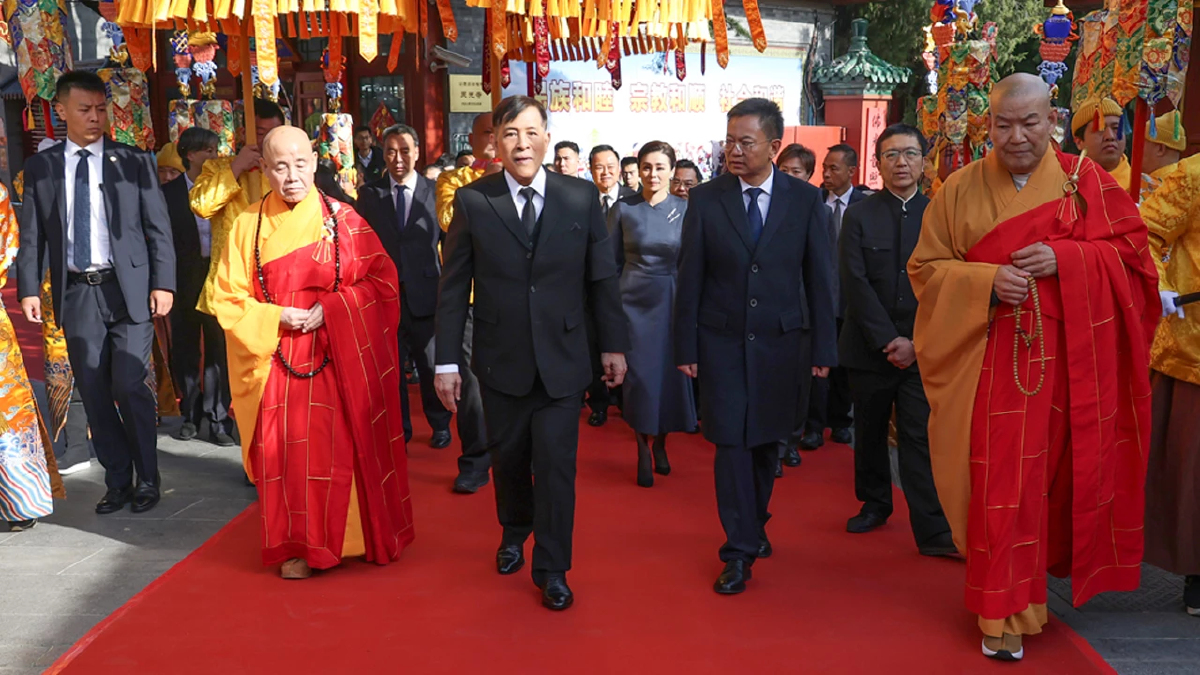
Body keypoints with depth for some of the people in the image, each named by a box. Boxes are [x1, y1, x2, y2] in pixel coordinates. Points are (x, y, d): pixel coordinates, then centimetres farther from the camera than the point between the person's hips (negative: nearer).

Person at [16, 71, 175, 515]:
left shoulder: (135, 162, 4)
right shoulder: (40, 167, 9)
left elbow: (158, 228, 1)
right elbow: (31, 233, 7)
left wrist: (162, 283, -7)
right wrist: (28, 288, -3)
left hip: (128, 290, -2)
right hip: (76, 293, 3)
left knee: (129, 385, -8)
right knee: (93, 393, 6)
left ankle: (147, 478, 11)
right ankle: (118, 482, 20)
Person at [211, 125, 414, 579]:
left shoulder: (342, 218, 0)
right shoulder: (248, 225, 3)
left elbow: (382, 279, -2)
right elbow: (228, 299, 4)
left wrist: (330, 310, -14)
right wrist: (278, 318, -12)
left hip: (341, 358, -1)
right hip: (279, 359, 1)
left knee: (346, 446, 2)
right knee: (289, 451, 2)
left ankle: (355, 536, 23)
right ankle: (300, 546, 19)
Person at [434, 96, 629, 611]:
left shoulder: (582, 198, -1)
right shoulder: (472, 201, -4)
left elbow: (601, 278, 4)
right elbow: (453, 287, -2)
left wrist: (613, 344, 6)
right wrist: (447, 361, -5)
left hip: (562, 359, 0)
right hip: (500, 360, 1)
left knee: (556, 465, 1)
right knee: (508, 458, 16)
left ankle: (552, 569, 19)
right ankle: (514, 534, 44)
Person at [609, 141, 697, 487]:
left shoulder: (685, 209, 1)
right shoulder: (623, 208, 0)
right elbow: (612, 261, 5)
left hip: (673, 302, 1)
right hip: (635, 301, -1)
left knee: (670, 374, 7)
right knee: (640, 376, 0)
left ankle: (661, 444, 29)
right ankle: (643, 454, 15)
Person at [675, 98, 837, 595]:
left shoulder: (805, 200, -1)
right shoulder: (705, 199, -2)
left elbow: (819, 278, 1)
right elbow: (690, 278, 0)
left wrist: (822, 349, -1)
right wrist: (686, 348, -3)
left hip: (781, 342, 1)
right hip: (722, 341, -1)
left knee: (766, 441, 14)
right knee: (731, 442, -2)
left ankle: (754, 523, 36)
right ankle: (741, 549, 9)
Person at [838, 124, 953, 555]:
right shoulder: (858, 216, 3)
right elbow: (856, 284, -5)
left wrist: (916, 342, -10)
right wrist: (887, 340, -12)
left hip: (922, 350, -1)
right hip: (869, 348, 1)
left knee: (920, 438, -5)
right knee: (870, 432, 13)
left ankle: (933, 532, -1)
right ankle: (874, 504, 32)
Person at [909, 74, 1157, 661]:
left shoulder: (1084, 181, 4)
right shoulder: (961, 190, 2)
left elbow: (1130, 248, 4)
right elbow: (925, 269, 2)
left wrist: (1064, 259, -14)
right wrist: (987, 281, -16)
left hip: (1067, 358, 1)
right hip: (992, 357, -1)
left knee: (1055, 471, 9)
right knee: (999, 482, -4)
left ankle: (1050, 564, 35)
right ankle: (1006, 613, 8)